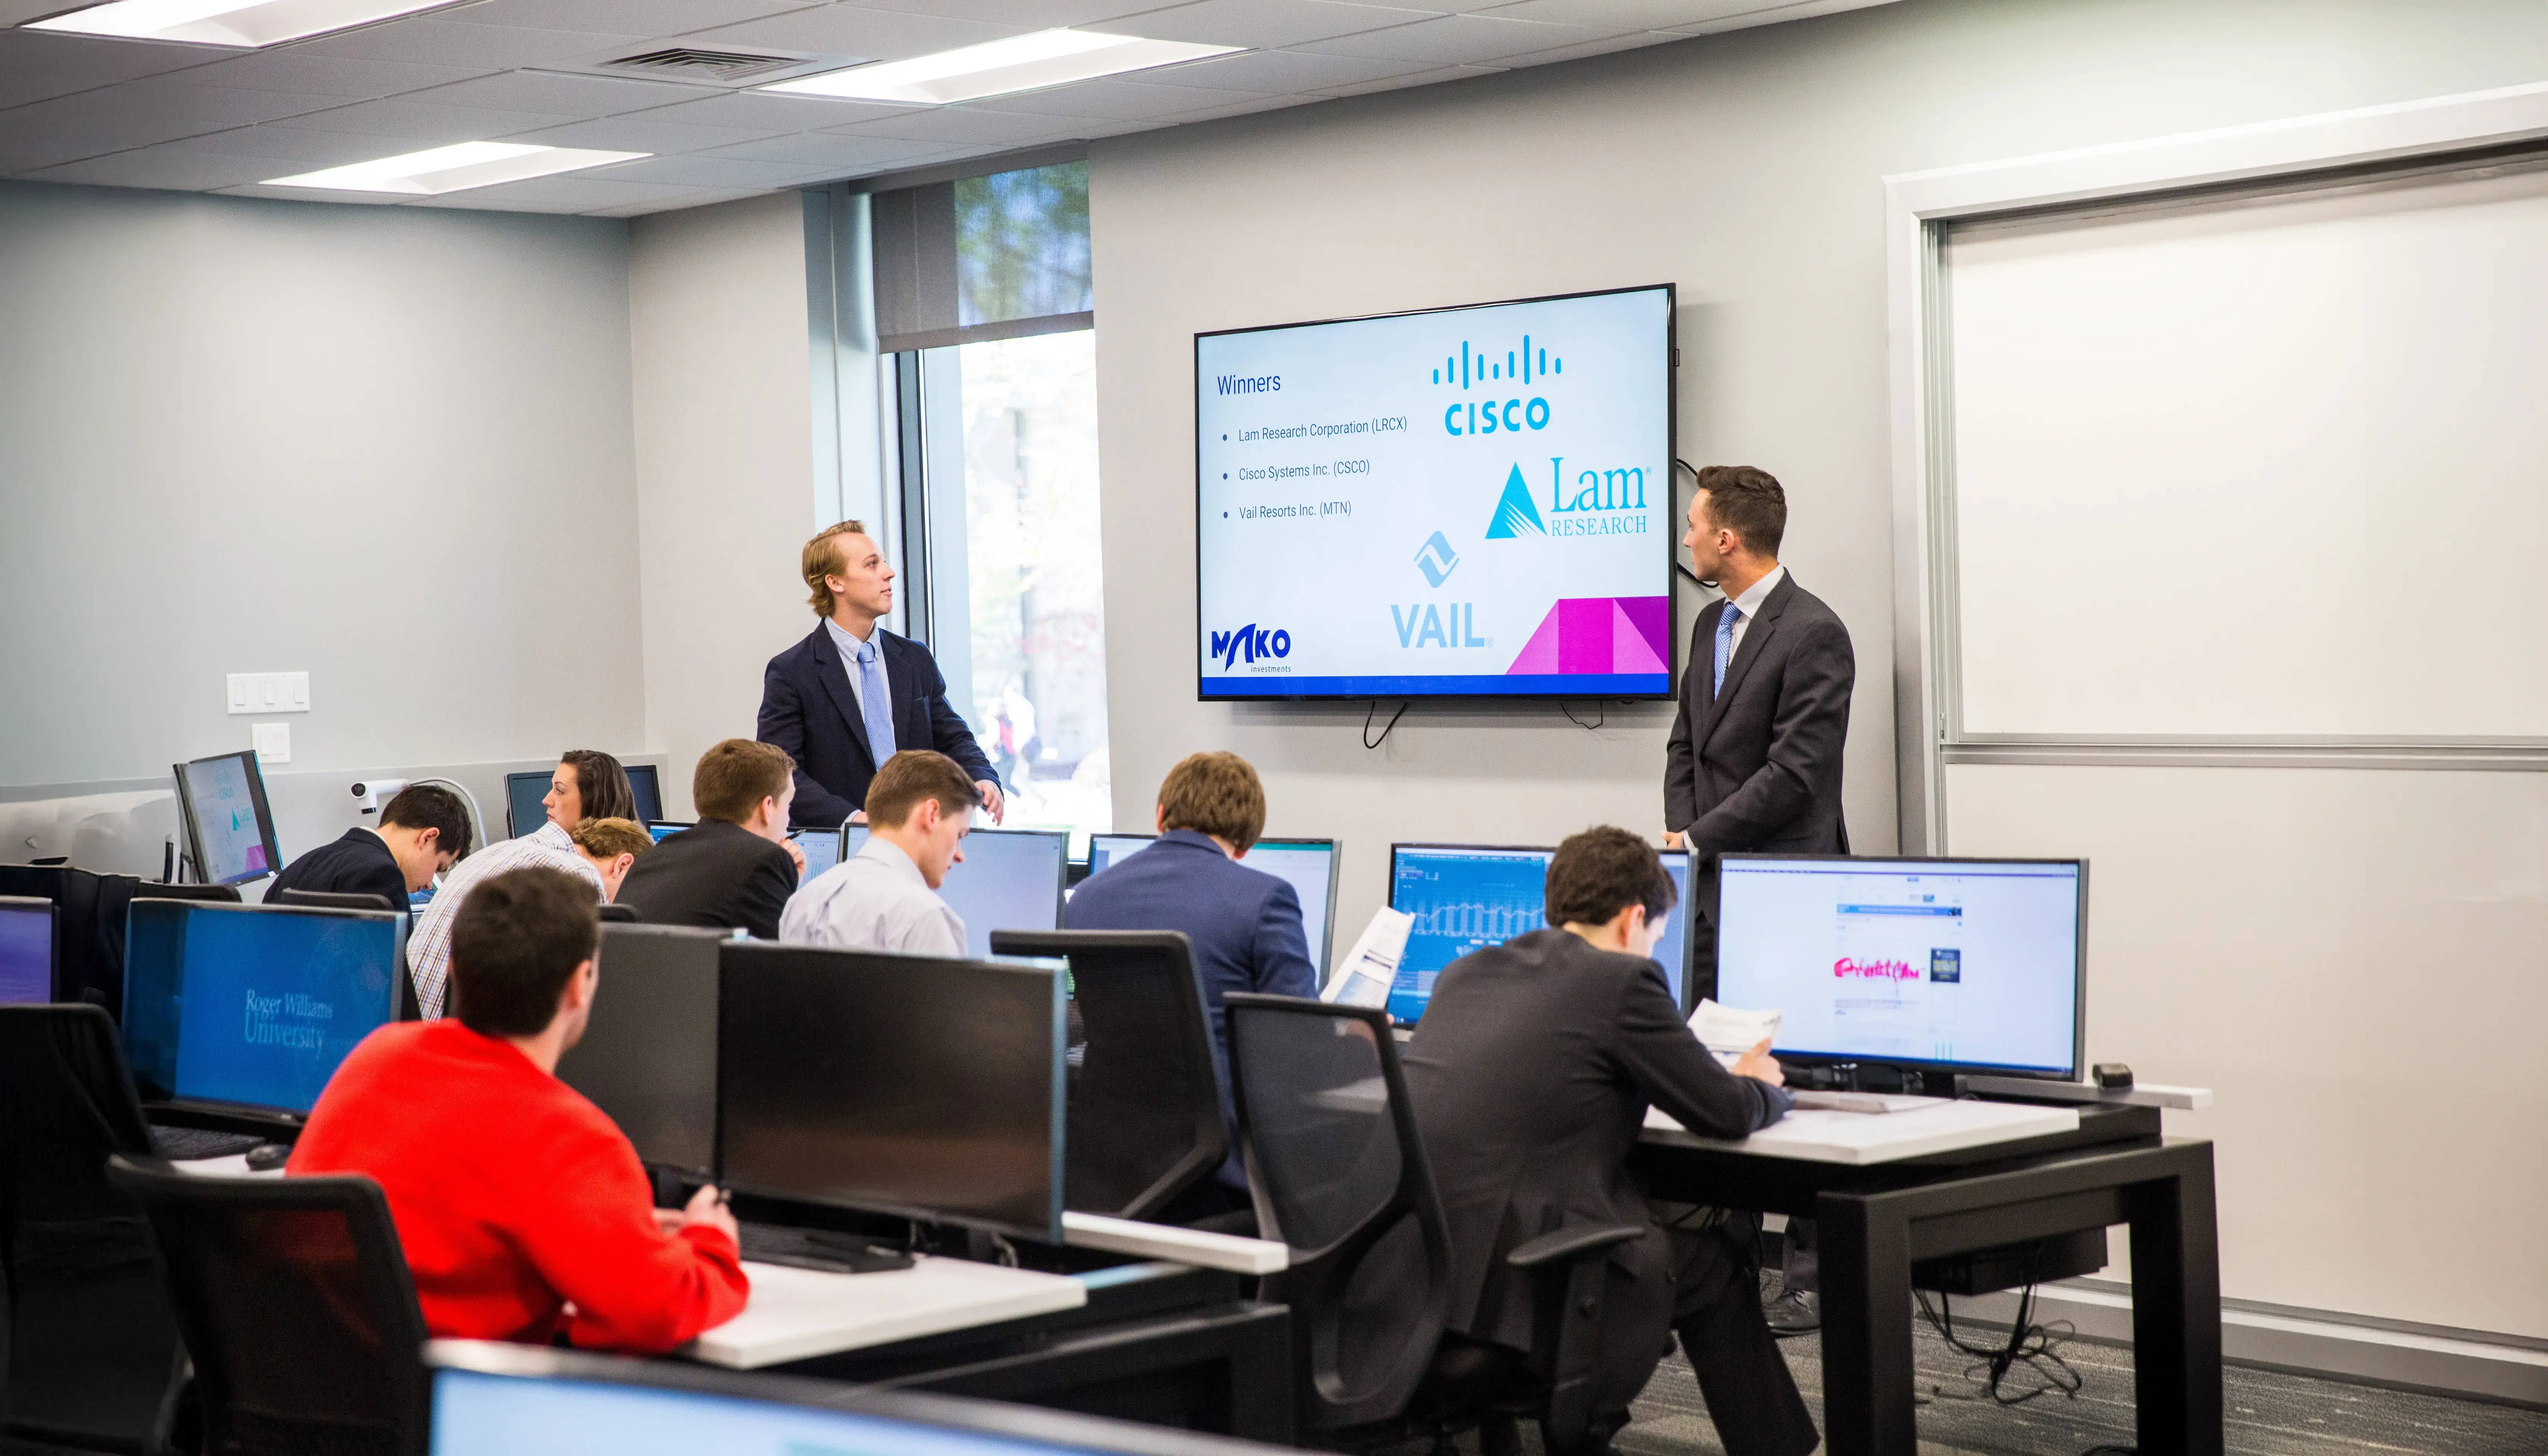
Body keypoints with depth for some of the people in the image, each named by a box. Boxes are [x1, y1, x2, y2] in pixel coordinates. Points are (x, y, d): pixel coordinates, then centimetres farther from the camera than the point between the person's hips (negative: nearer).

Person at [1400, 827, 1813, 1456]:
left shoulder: (1464, 972, 17)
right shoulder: (1624, 980, -3)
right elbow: (1726, 1113, 2)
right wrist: (1764, 1086, 26)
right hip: (1505, 1280, -8)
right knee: (1716, 1254, 14)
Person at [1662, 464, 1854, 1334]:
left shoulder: (1813, 633, -12)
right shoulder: (1712, 626, 16)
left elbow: (1795, 772, -17)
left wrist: (1698, 839, -13)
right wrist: (1679, 835, 2)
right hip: (1712, 890, 8)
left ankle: (1813, 1273, 2)